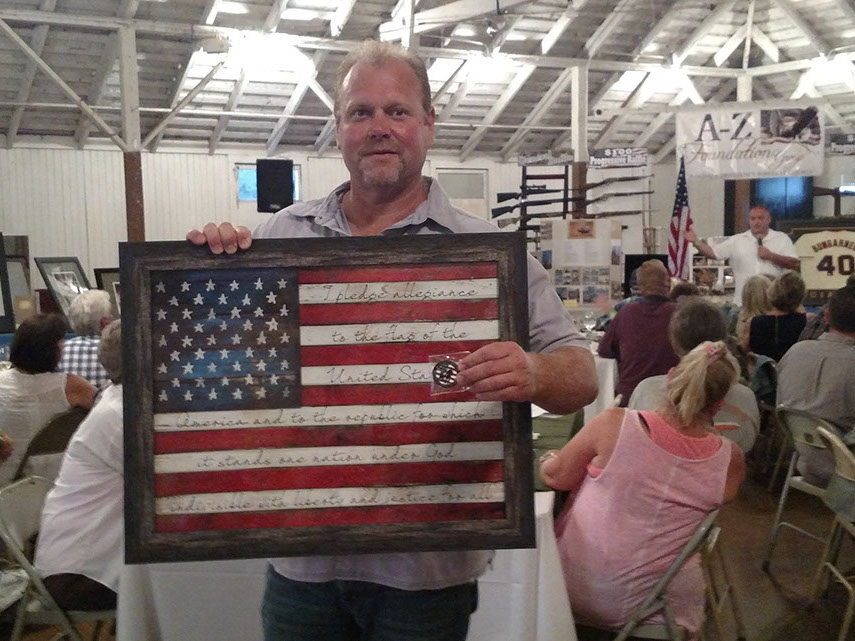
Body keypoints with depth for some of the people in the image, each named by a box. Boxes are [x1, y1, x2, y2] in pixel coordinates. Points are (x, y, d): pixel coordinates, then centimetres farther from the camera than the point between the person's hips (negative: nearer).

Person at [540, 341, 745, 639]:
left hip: (575, 586, -1)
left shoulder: (616, 423, -22)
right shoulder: (731, 460, -15)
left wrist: (547, 458, 14)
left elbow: (556, 477, -7)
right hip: (648, 602, 2)